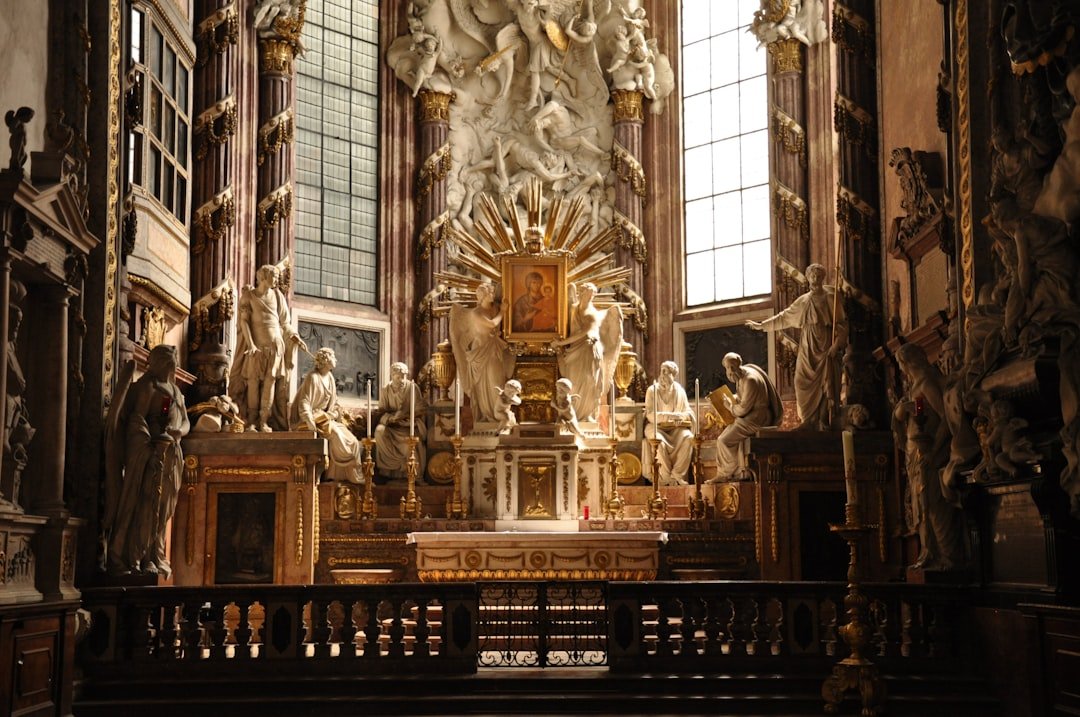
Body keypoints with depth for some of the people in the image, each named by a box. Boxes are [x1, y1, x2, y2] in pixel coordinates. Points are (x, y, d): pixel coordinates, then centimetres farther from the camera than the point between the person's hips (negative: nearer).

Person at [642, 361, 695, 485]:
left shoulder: (679, 390, 6)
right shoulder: (652, 390, -3)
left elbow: (688, 412, 4)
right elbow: (650, 415, -14)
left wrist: (681, 417, -20)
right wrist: (670, 416, -27)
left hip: (675, 428, 3)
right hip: (655, 426, -3)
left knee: (688, 438, -28)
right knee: (659, 440, -35)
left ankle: (677, 475, -21)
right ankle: (665, 477, -22)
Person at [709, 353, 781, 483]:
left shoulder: (750, 380, -24)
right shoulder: (742, 376, 6)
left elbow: (743, 409, -22)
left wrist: (730, 406, -5)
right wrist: (730, 399, 6)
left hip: (756, 420, -10)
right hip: (749, 417, 10)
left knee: (724, 440, -13)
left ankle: (726, 474, 3)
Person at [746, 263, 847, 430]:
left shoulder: (832, 298, 2)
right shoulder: (803, 301, 13)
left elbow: (842, 324, -1)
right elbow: (784, 317, 20)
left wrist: (836, 344, -12)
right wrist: (761, 325, 18)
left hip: (826, 349, -3)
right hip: (808, 350, 3)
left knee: (827, 385, -8)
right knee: (805, 384, -5)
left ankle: (824, 422, -6)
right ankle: (810, 422, -3)